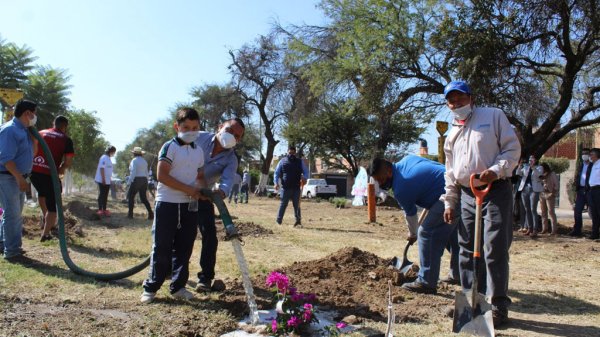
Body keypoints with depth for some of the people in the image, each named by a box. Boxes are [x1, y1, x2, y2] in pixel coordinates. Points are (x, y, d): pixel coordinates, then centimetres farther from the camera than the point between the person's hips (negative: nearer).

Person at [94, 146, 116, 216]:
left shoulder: (108, 159, 15)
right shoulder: (104, 158, -14)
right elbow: (101, 169, -19)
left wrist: (110, 178, 19)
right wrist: (103, 179, -22)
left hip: (107, 181, 9)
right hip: (102, 181, -9)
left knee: (105, 196, 11)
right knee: (102, 195, -6)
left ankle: (104, 210, 16)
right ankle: (100, 210, -2)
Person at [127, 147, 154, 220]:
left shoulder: (134, 160, -8)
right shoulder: (144, 161, 13)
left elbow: (133, 172, -17)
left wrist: (130, 182, -12)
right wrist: (146, 183, 17)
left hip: (136, 180, -6)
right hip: (144, 180, 6)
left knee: (131, 196, 8)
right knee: (144, 198, 8)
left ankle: (130, 214, 10)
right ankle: (150, 213, -4)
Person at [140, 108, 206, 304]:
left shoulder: (199, 151, 12)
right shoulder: (169, 147, -7)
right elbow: (162, 175, -15)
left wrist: (200, 189, -7)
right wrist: (189, 189, -18)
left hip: (190, 206, 6)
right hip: (167, 204, -5)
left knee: (184, 249, 10)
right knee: (161, 248, 0)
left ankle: (178, 286, 20)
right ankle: (151, 287, 12)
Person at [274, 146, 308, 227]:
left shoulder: (300, 162, 9)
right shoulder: (282, 161, 6)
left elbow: (306, 172, 10)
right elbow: (276, 173, 7)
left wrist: (304, 178, -12)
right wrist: (276, 182, -7)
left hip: (296, 188, 1)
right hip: (285, 188, -1)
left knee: (297, 205, 4)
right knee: (283, 204, 2)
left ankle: (298, 220, 8)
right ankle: (279, 220, 10)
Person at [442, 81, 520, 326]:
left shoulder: (493, 116, 2)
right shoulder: (452, 135, 18)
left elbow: (513, 148, -4)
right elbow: (451, 172, 21)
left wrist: (496, 170, -19)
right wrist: (449, 202, 17)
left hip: (496, 191, -6)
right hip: (466, 195, 6)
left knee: (495, 249, -7)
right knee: (467, 251, 8)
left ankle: (498, 306, 2)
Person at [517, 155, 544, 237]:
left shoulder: (539, 167, 7)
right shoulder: (525, 167, 18)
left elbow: (538, 174, -13)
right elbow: (518, 173, 7)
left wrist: (533, 167, -25)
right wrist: (520, 166, -9)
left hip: (534, 190, -4)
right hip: (524, 189, 5)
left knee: (533, 210, -10)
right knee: (527, 210, 6)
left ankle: (535, 230, -10)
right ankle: (529, 228, 12)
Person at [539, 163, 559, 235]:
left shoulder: (552, 174, -1)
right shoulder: (542, 175, 15)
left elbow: (556, 185, -5)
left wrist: (552, 194, -13)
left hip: (549, 195, -6)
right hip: (542, 194, 6)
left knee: (551, 211, -9)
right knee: (543, 212, 6)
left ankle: (554, 229, -8)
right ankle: (545, 228, 11)